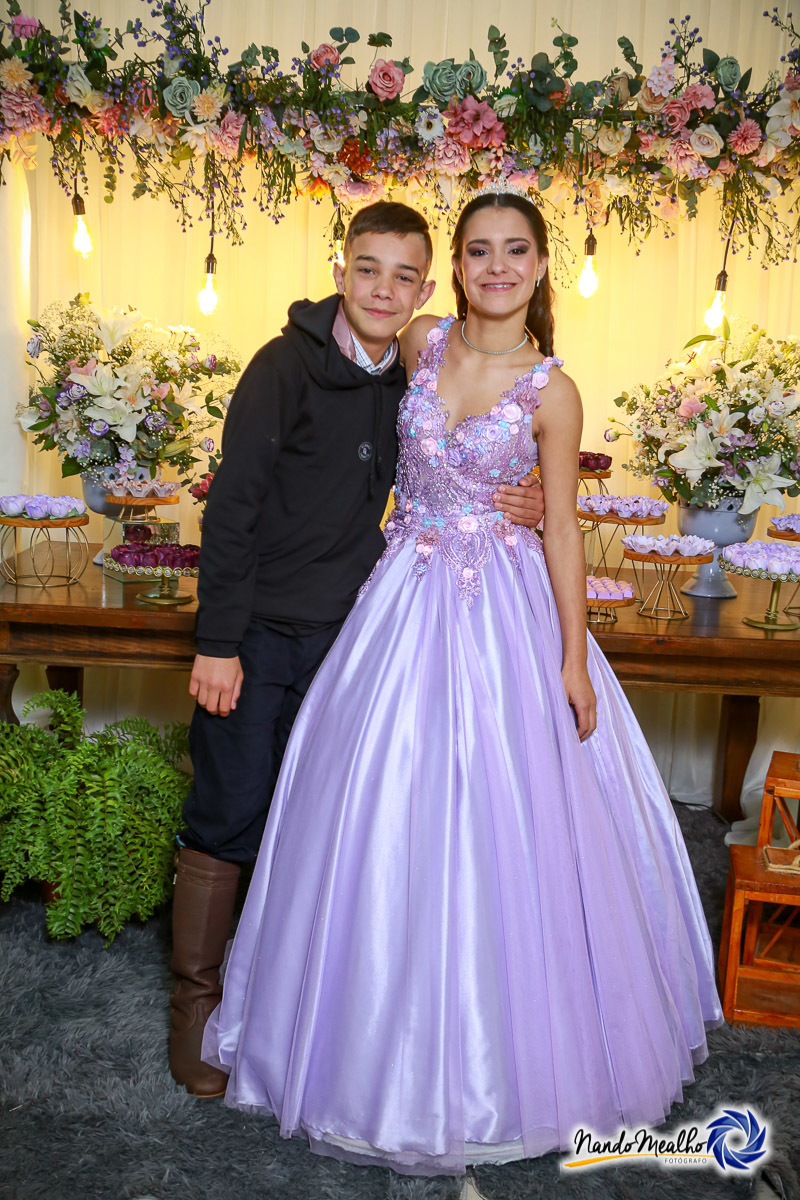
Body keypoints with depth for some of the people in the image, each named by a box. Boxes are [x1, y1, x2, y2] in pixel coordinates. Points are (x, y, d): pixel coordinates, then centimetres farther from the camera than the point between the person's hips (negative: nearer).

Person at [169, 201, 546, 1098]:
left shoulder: (405, 384, 4)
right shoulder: (286, 366, -13)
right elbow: (231, 507, -14)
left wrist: (520, 505, -4)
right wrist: (217, 641, -17)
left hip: (343, 632, 6)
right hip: (257, 632, -5)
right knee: (228, 816, 1)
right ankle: (194, 997, 21)